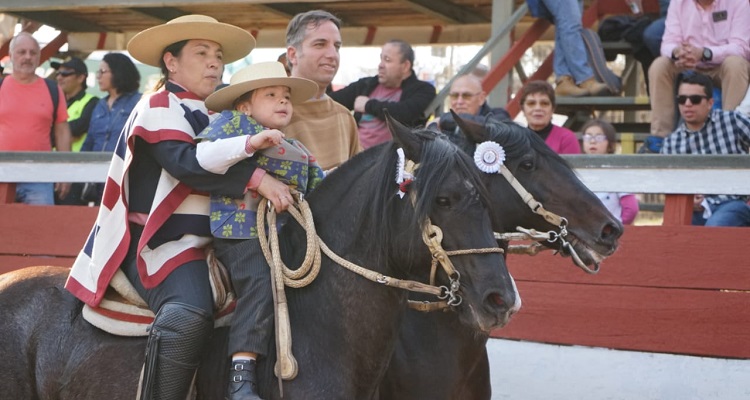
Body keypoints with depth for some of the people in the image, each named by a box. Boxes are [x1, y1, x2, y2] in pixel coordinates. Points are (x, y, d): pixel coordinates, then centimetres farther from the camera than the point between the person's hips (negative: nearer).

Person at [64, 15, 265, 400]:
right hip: (163, 240, -10)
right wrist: (255, 178, -28)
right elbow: (187, 163, -20)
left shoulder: (213, 115, 23)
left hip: (210, 237, 10)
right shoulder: (160, 107, -4)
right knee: (190, 312, -35)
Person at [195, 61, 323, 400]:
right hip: (241, 229, -8)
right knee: (260, 283, -26)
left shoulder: (299, 153, 27)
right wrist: (251, 143, -18)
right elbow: (203, 156, -10)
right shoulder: (234, 122, 7)